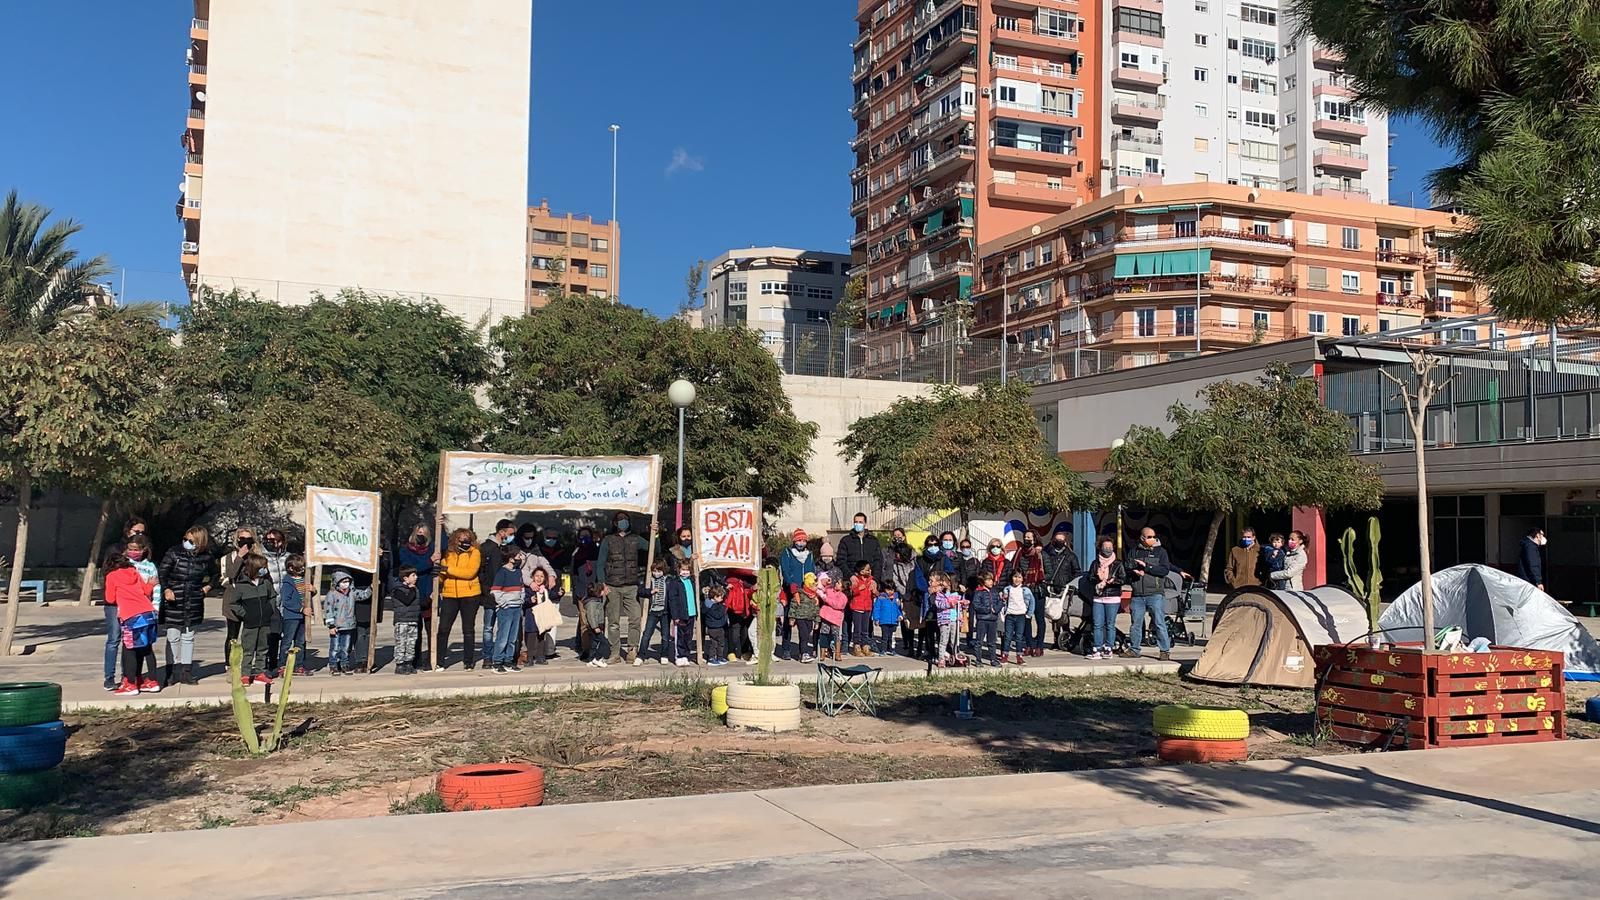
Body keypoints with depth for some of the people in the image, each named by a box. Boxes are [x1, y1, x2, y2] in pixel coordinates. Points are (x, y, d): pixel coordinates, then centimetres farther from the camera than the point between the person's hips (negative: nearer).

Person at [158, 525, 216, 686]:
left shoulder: (206, 558, 3)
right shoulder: (174, 553, -5)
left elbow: (215, 575, 20)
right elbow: (162, 573, -7)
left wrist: (208, 587, 6)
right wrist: (166, 589, -19)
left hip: (194, 604, 2)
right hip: (173, 602, -2)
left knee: (189, 638, 9)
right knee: (173, 637, 1)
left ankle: (186, 672, 15)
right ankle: (173, 672, 9)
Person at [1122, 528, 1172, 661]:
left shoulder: (1161, 551, 5)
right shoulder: (1134, 552, 13)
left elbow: (1165, 570, -7)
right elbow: (1126, 568, 10)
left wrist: (1146, 567, -13)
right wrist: (1135, 571, -11)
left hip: (1155, 594, -3)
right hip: (1137, 595, 3)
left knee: (1160, 623, -5)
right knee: (1136, 623, 9)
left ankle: (1165, 650, 0)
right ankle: (1133, 650, 18)